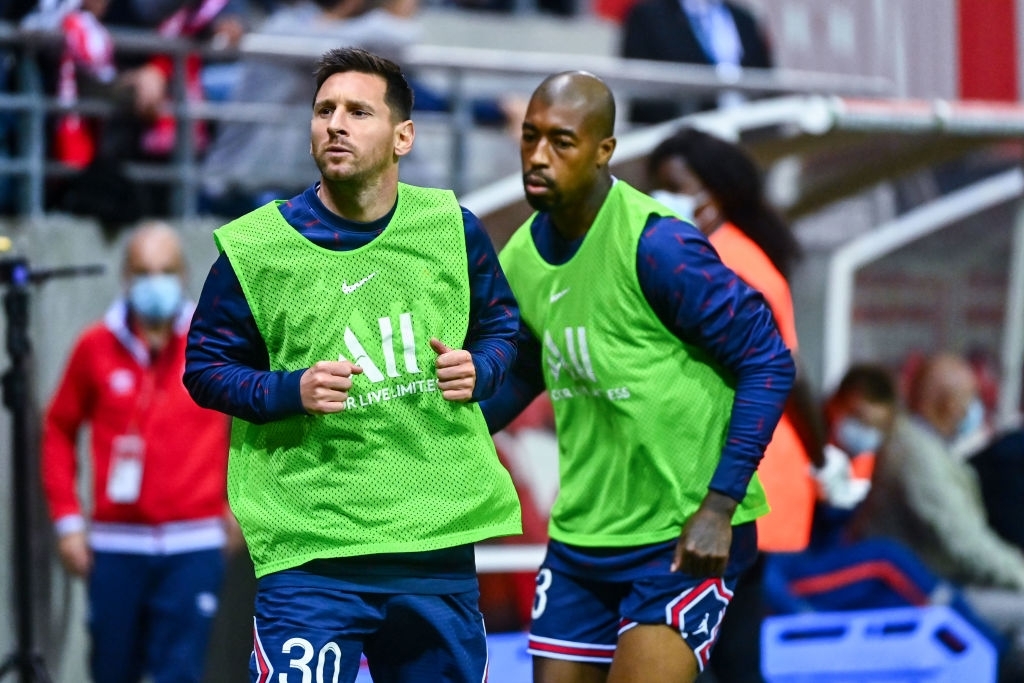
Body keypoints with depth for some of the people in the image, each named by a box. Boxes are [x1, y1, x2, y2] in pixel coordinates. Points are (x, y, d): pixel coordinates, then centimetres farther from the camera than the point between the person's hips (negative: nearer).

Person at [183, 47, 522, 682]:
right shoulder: (254, 246, -5)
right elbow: (206, 367, 3)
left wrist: (478, 371, -4)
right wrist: (291, 391, -15)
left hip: (442, 538, 3)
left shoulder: (452, 227, 3)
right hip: (311, 552, -3)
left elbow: (501, 324, 18)